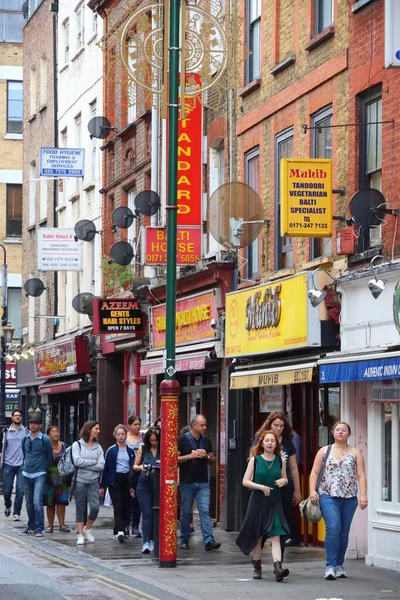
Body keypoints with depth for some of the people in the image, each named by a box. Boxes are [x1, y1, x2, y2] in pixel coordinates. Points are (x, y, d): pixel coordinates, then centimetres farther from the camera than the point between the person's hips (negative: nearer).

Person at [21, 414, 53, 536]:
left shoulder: (45, 440, -5)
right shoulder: (25, 439, 7)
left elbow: (49, 457, 5)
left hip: (39, 475, -5)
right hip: (27, 474, 5)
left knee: (37, 502, -16)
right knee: (29, 503, 10)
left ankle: (39, 528, -13)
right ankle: (31, 526, 22)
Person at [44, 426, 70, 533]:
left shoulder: (63, 446, 7)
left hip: (61, 478, 2)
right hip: (49, 478, -2)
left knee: (61, 501, -3)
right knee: (50, 503, 2)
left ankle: (62, 524, 1)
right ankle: (50, 525, 10)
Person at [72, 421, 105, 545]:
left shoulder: (98, 447, 9)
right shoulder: (77, 445, 0)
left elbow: (101, 466, -2)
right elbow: (77, 461, -14)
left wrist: (85, 464, -10)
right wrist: (94, 462, -7)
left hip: (93, 482, 2)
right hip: (80, 481, -2)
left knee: (95, 507, -11)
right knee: (80, 509, 3)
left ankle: (87, 529, 12)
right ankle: (80, 534, 11)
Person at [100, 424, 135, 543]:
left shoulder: (130, 451, 10)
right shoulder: (111, 451, 1)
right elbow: (106, 468, 1)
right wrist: (102, 485, -2)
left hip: (127, 481, 3)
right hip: (115, 481, -3)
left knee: (125, 507, 3)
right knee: (118, 506, -13)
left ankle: (118, 531, 15)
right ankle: (120, 531, -23)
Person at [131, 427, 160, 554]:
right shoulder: (143, 449, 7)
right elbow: (135, 466, 12)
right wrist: (140, 467, -9)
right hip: (144, 485, 0)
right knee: (147, 514, -6)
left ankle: (152, 541, 17)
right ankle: (146, 542, -12)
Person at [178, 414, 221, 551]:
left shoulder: (206, 441, 9)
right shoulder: (182, 440, -4)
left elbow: (213, 460, 15)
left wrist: (206, 456, -7)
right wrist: (191, 456, -18)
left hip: (203, 482, 3)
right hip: (187, 482, -3)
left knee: (205, 510, -7)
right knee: (186, 512, 7)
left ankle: (209, 540, -15)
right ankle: (184, 540, 20)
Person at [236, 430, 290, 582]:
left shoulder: (280, 461, 4)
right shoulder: (255, 460, -2)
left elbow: (285, 479, 17)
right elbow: (245, 481, -4)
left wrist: (283, 481, -7)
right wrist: (261, 487, -18)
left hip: (274, 502, 0)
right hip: (257, 501, 0)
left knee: (275, 535, -14)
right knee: (257, 536, 10)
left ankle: (278, 567, -26)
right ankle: (257, 568, 25)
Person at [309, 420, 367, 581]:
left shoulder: (355, 453, 10)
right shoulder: (324, 451, 9)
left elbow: (361, 476, 3)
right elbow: (315, 473, 6)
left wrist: (363, 495, -7)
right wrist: (312, 490, -7)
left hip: (349, 497, 2)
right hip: (328, 496, -2)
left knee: (344, 532, 6)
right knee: (333, 528, -17)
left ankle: (339, 565, 17)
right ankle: (330, 566, -15)